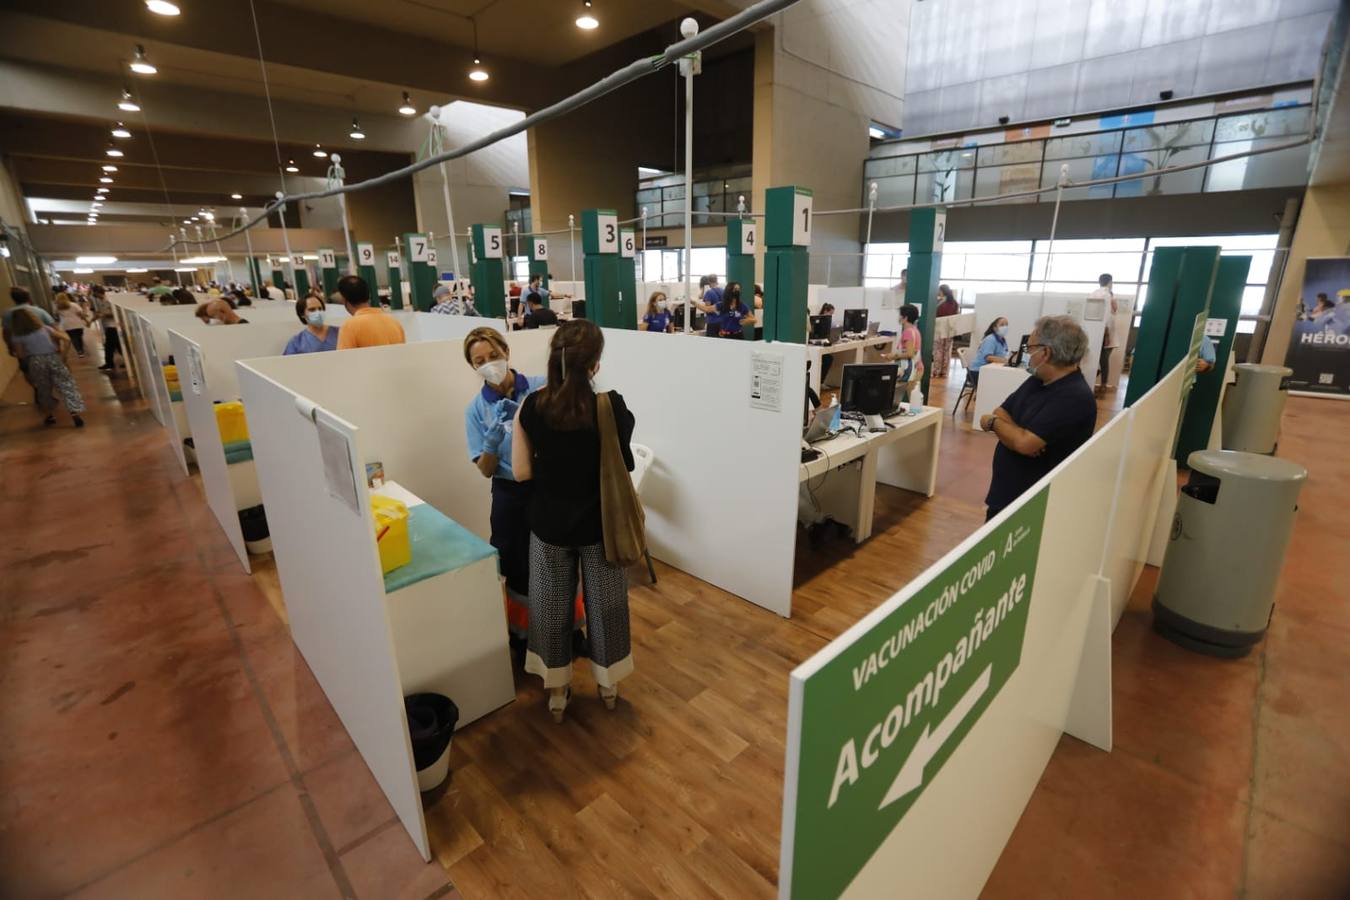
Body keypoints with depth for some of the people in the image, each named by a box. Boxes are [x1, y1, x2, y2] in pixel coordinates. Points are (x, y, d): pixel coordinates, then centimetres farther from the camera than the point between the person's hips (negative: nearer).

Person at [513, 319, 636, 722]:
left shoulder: (532, 407, -13)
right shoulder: (612, 407, -18)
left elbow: (522, 472, -8)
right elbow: (625, 465, -6)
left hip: (549, 523, 1)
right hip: (599, 523, -1)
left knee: (551, 607, 19)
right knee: (604, 604, 19)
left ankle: (557, 691, 36)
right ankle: (608, 683, 38)